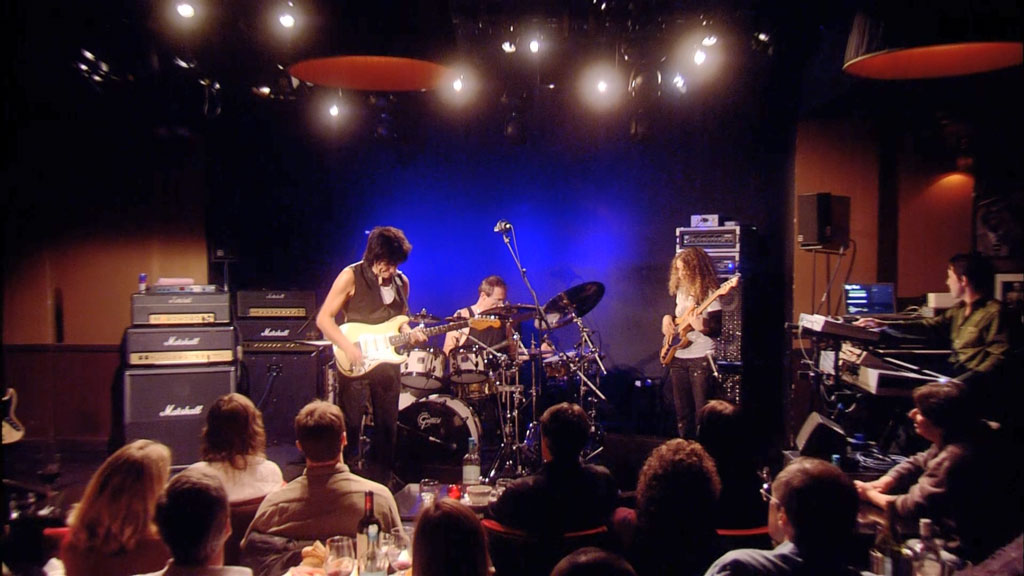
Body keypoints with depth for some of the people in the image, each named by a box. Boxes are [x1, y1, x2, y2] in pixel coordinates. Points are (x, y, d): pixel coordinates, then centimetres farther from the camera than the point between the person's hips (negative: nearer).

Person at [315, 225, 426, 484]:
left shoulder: (401, 282, 8)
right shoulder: (351, 276, -8)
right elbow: (323, 318, -8)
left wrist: (408, 333, -3)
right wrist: (348, 347, -20)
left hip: (387, 363, 5)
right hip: (355, 364, -5)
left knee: (387, 430, 9)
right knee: (349, 427, -2)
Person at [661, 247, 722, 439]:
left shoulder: (709, 292, -11)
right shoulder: (681, 289, 11)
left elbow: (717, 329, -15)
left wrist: (700, 325, -33)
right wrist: (668, 318, 6)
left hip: (700, 358, -7)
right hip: (677, 357, 7)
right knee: (682, 412, 13)